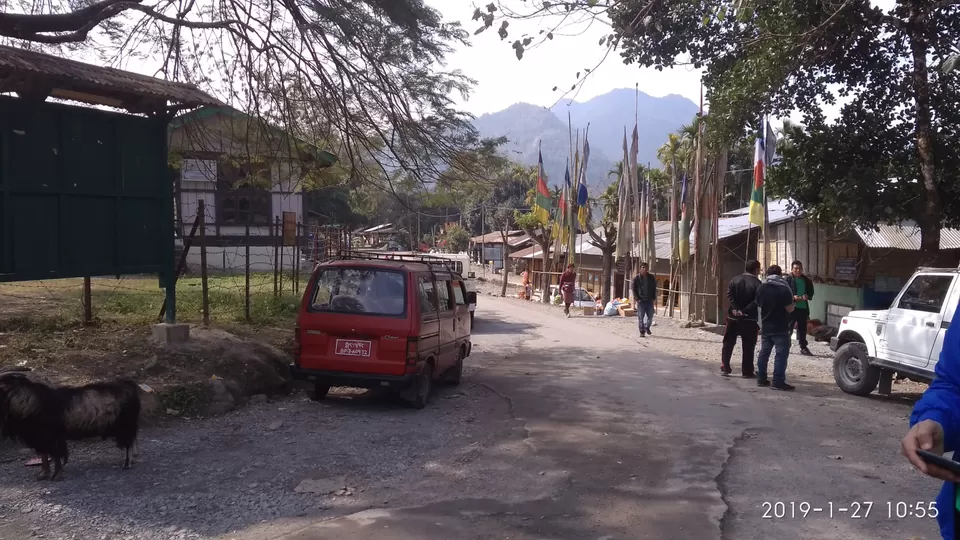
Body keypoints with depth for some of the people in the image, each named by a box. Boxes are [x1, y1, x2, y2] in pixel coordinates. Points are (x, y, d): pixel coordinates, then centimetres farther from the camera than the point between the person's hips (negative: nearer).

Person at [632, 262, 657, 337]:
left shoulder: (651, 277, 6)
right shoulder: (636, 278, -1)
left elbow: (654, 288, 13)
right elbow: (634, 289, 0)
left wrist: (653, 297, 3)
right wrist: (637, 298, -9)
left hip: (649, 300, 3)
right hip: (640, 300, -2)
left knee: (650, 316, 7)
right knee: (641, 317, -2)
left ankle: (647, 327, 32)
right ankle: (642, 332, 5)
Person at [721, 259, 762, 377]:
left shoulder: (734, 280, 4)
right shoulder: (757, 283, -8)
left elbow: (729, 295, -5)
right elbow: (757, 301, -15)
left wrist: (736, 309, -12)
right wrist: (745, 311, -15)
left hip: (733, 317, 4)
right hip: (749, 319, -3)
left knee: (728, 343, 12)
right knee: (748, 346, 4)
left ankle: (724, 367, 12)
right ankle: (747, 371, 6)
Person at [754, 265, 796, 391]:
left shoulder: (761, 288, 3)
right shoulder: (784, 289, -14)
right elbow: (790, 309, -14)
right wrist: (791, 301, 6)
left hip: (766, 327, 6)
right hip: (780, 328, -6)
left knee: (764, 352, 14)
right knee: (781, 354, -3)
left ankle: (761, 378, 18)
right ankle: (778, 381, -7)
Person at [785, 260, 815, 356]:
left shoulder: (807, 280, 9)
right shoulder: (788, 280, -6)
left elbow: (811, 292, 15)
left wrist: (807, 296, -7)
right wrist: (793, 297, -24)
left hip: (803, 307, 5)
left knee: (802, 328, 12)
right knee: (788, 328, -4)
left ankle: (803, 348, 21)